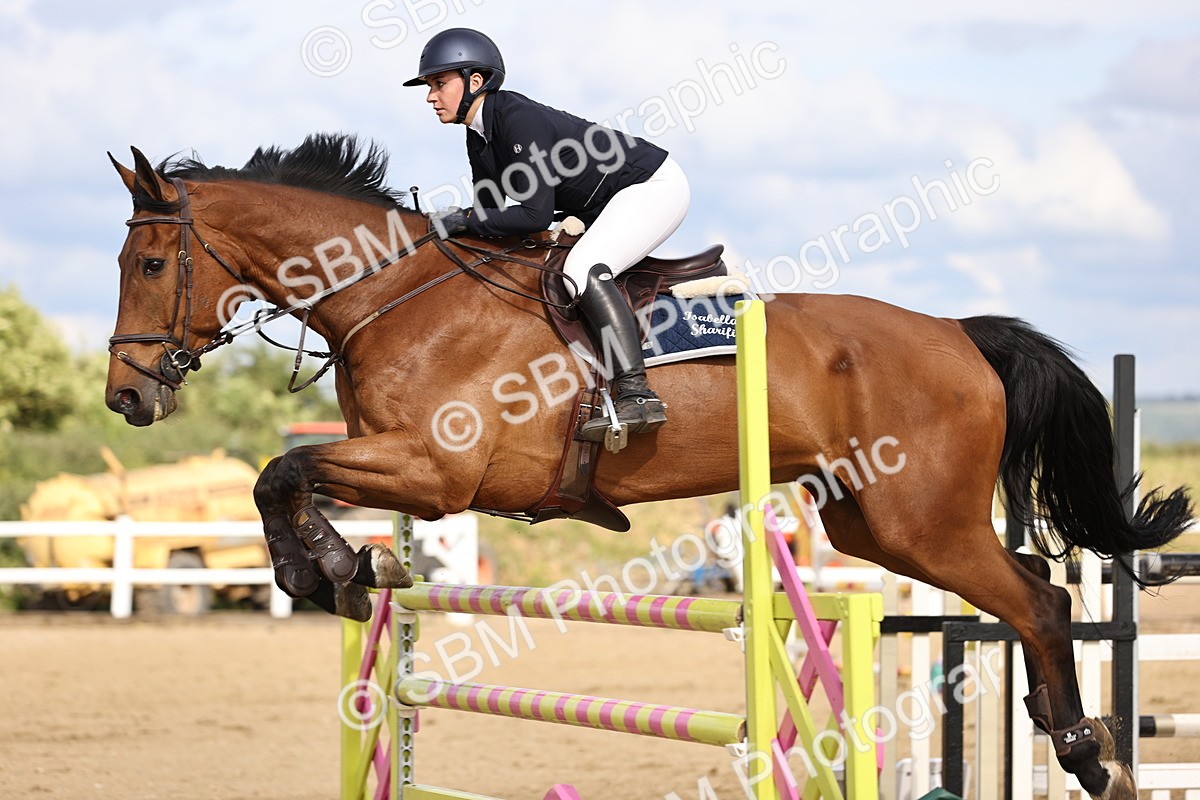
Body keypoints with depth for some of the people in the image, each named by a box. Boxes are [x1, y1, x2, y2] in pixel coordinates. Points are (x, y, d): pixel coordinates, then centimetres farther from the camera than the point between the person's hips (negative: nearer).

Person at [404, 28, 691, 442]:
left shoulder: (519, 119, -26)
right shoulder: (479, 135, 2)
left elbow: (537, 214, -29)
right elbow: (490, 209, 11)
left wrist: (464, 220, -23)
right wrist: (453, 227, -6)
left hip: (654, 186, -10)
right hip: (602, 208, 10)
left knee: (582, 270, -30)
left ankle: (636, 395, -33)